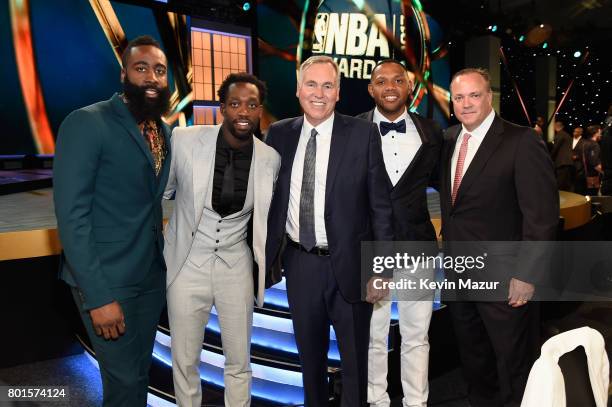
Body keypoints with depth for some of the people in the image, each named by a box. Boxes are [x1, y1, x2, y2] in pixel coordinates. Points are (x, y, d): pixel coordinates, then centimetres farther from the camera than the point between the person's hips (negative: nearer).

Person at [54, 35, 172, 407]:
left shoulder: (164, 131, 7)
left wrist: (164, 259, 3)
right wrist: (98, 296, -20)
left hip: (153, 275, 6)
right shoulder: (86, 123, -14)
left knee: (140, 370, 20)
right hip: (107, 280, -6)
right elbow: (71, 215, -18)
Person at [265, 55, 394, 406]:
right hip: (299, 262, 3)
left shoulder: (363, 134, -6)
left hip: (349, 263, -2)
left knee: (355, 357, 16)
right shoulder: (279, 134, 2)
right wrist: (269, 253, 3)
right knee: (310, 355, 22)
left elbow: (380, 203, -5)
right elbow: (272, 198, 6)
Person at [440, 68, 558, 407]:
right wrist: (448, 246, 6)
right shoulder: (448, 139, 5)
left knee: (514, 364, 11)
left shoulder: (522, 143, -14)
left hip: (503, 279, -6)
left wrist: (527, 275, -17)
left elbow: (542, 215, -16)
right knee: (472, 356, 22)